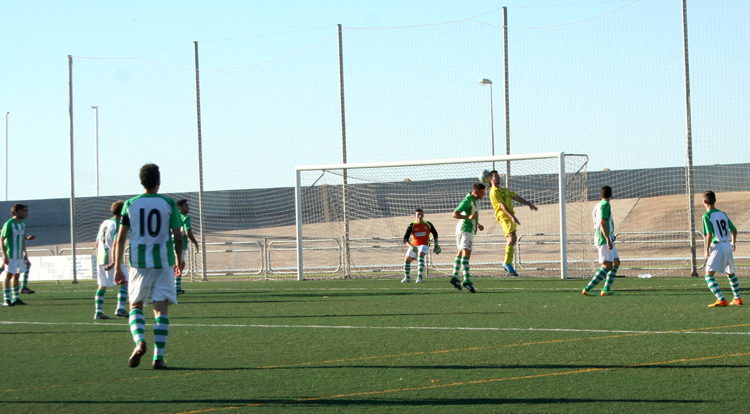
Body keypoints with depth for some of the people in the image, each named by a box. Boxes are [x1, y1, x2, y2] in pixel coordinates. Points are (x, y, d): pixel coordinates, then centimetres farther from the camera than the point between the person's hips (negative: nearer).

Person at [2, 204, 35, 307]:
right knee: (9, 275, -5)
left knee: (17, 276, 11)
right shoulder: (9, 224, -12)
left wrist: (25, 254, 20)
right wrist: (5, 255, -17)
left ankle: (15, 298, 17)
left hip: (20, 255, 8)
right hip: (11, 255, -8)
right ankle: (6, 299, -3)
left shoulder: (22, 224, 11)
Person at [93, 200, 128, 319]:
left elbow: (97, 244, 19)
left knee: (102, 286, 13)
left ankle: (98, 312, 10)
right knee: (125, 282, -4)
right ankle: (120, 308, -16)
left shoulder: (104, 223, 15)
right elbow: (115, 244, -20)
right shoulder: (118, 225, -9)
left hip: (101, 259, 8)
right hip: (112, 259, -8)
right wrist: (114, 262, -23)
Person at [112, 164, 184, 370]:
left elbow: (120, 239, 0)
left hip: (138, 263, 1)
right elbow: (178, 237, 3)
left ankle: (139, 341, -12)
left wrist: (117, 268, 5)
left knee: (135, 305, 14)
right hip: (163, 262, -1)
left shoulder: (130, 204, 2)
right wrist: (179, 260, 19)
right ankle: (158, 357, -3)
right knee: (161, 308, 3)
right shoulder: (168, 204, -1)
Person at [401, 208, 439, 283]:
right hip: (414, 245, 2)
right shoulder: (411, 226, -10)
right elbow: (405, 239, -16)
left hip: (424, 245, -2)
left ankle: (419, 277, -39)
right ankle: (406, 277, 27)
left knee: (420, 255, -31)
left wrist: (436, 244, 9)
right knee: (407, 260, -1)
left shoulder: (428, 225, -5)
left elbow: (435, 233, 15)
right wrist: (411, 246, -32)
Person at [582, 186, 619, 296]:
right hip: (604, 239, -10)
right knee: (607, 265, -15)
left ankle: (606, 289, 4)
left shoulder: (598, 205, 18)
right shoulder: (605, 205, -11)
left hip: (607, 239, 10)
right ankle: (587, 289, -21)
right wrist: (608, 240, -26)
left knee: (616, 262, 11)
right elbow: (602, 223, -21)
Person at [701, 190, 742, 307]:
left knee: (709, 275, -10)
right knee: (730, 273, 26)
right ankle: (737, 298, 35)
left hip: (718, 247, -7)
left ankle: (721, 300, -25)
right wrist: (733, 243, 35)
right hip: (728, 246, 7)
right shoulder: (723, 214, 12)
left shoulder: (707, 216, -8)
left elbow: (709, 234, -17)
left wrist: (707, 250, -8)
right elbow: (734, 230, 19)